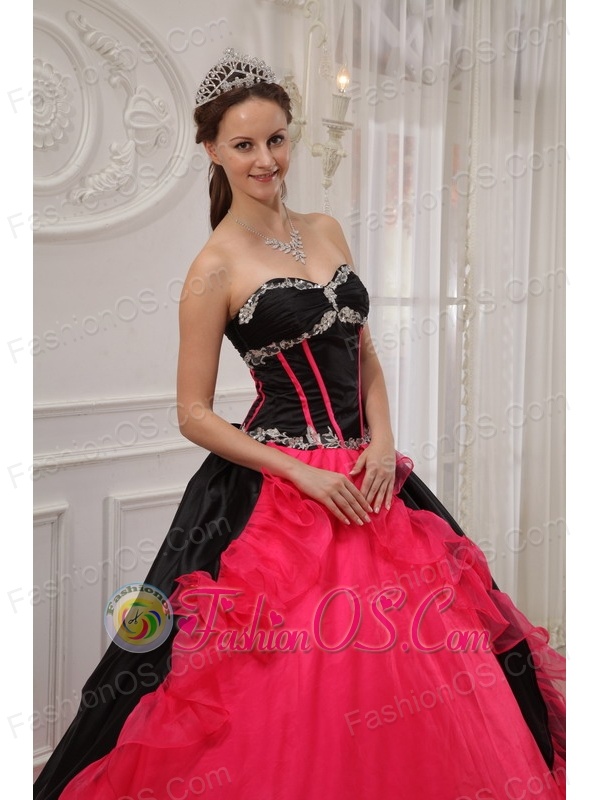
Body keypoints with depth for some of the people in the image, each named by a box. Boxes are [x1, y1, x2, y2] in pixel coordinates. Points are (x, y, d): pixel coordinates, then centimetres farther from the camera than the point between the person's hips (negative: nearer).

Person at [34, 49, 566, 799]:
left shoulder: (326, 231, 9)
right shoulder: (214, 269, -8)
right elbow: (194, 415, -8)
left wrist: (382, 442, -1)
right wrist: (303, 474, -13)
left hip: (366, 478, 6)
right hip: (277, 495, -5)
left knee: (400, 677, 9)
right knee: (290, 693, -1)